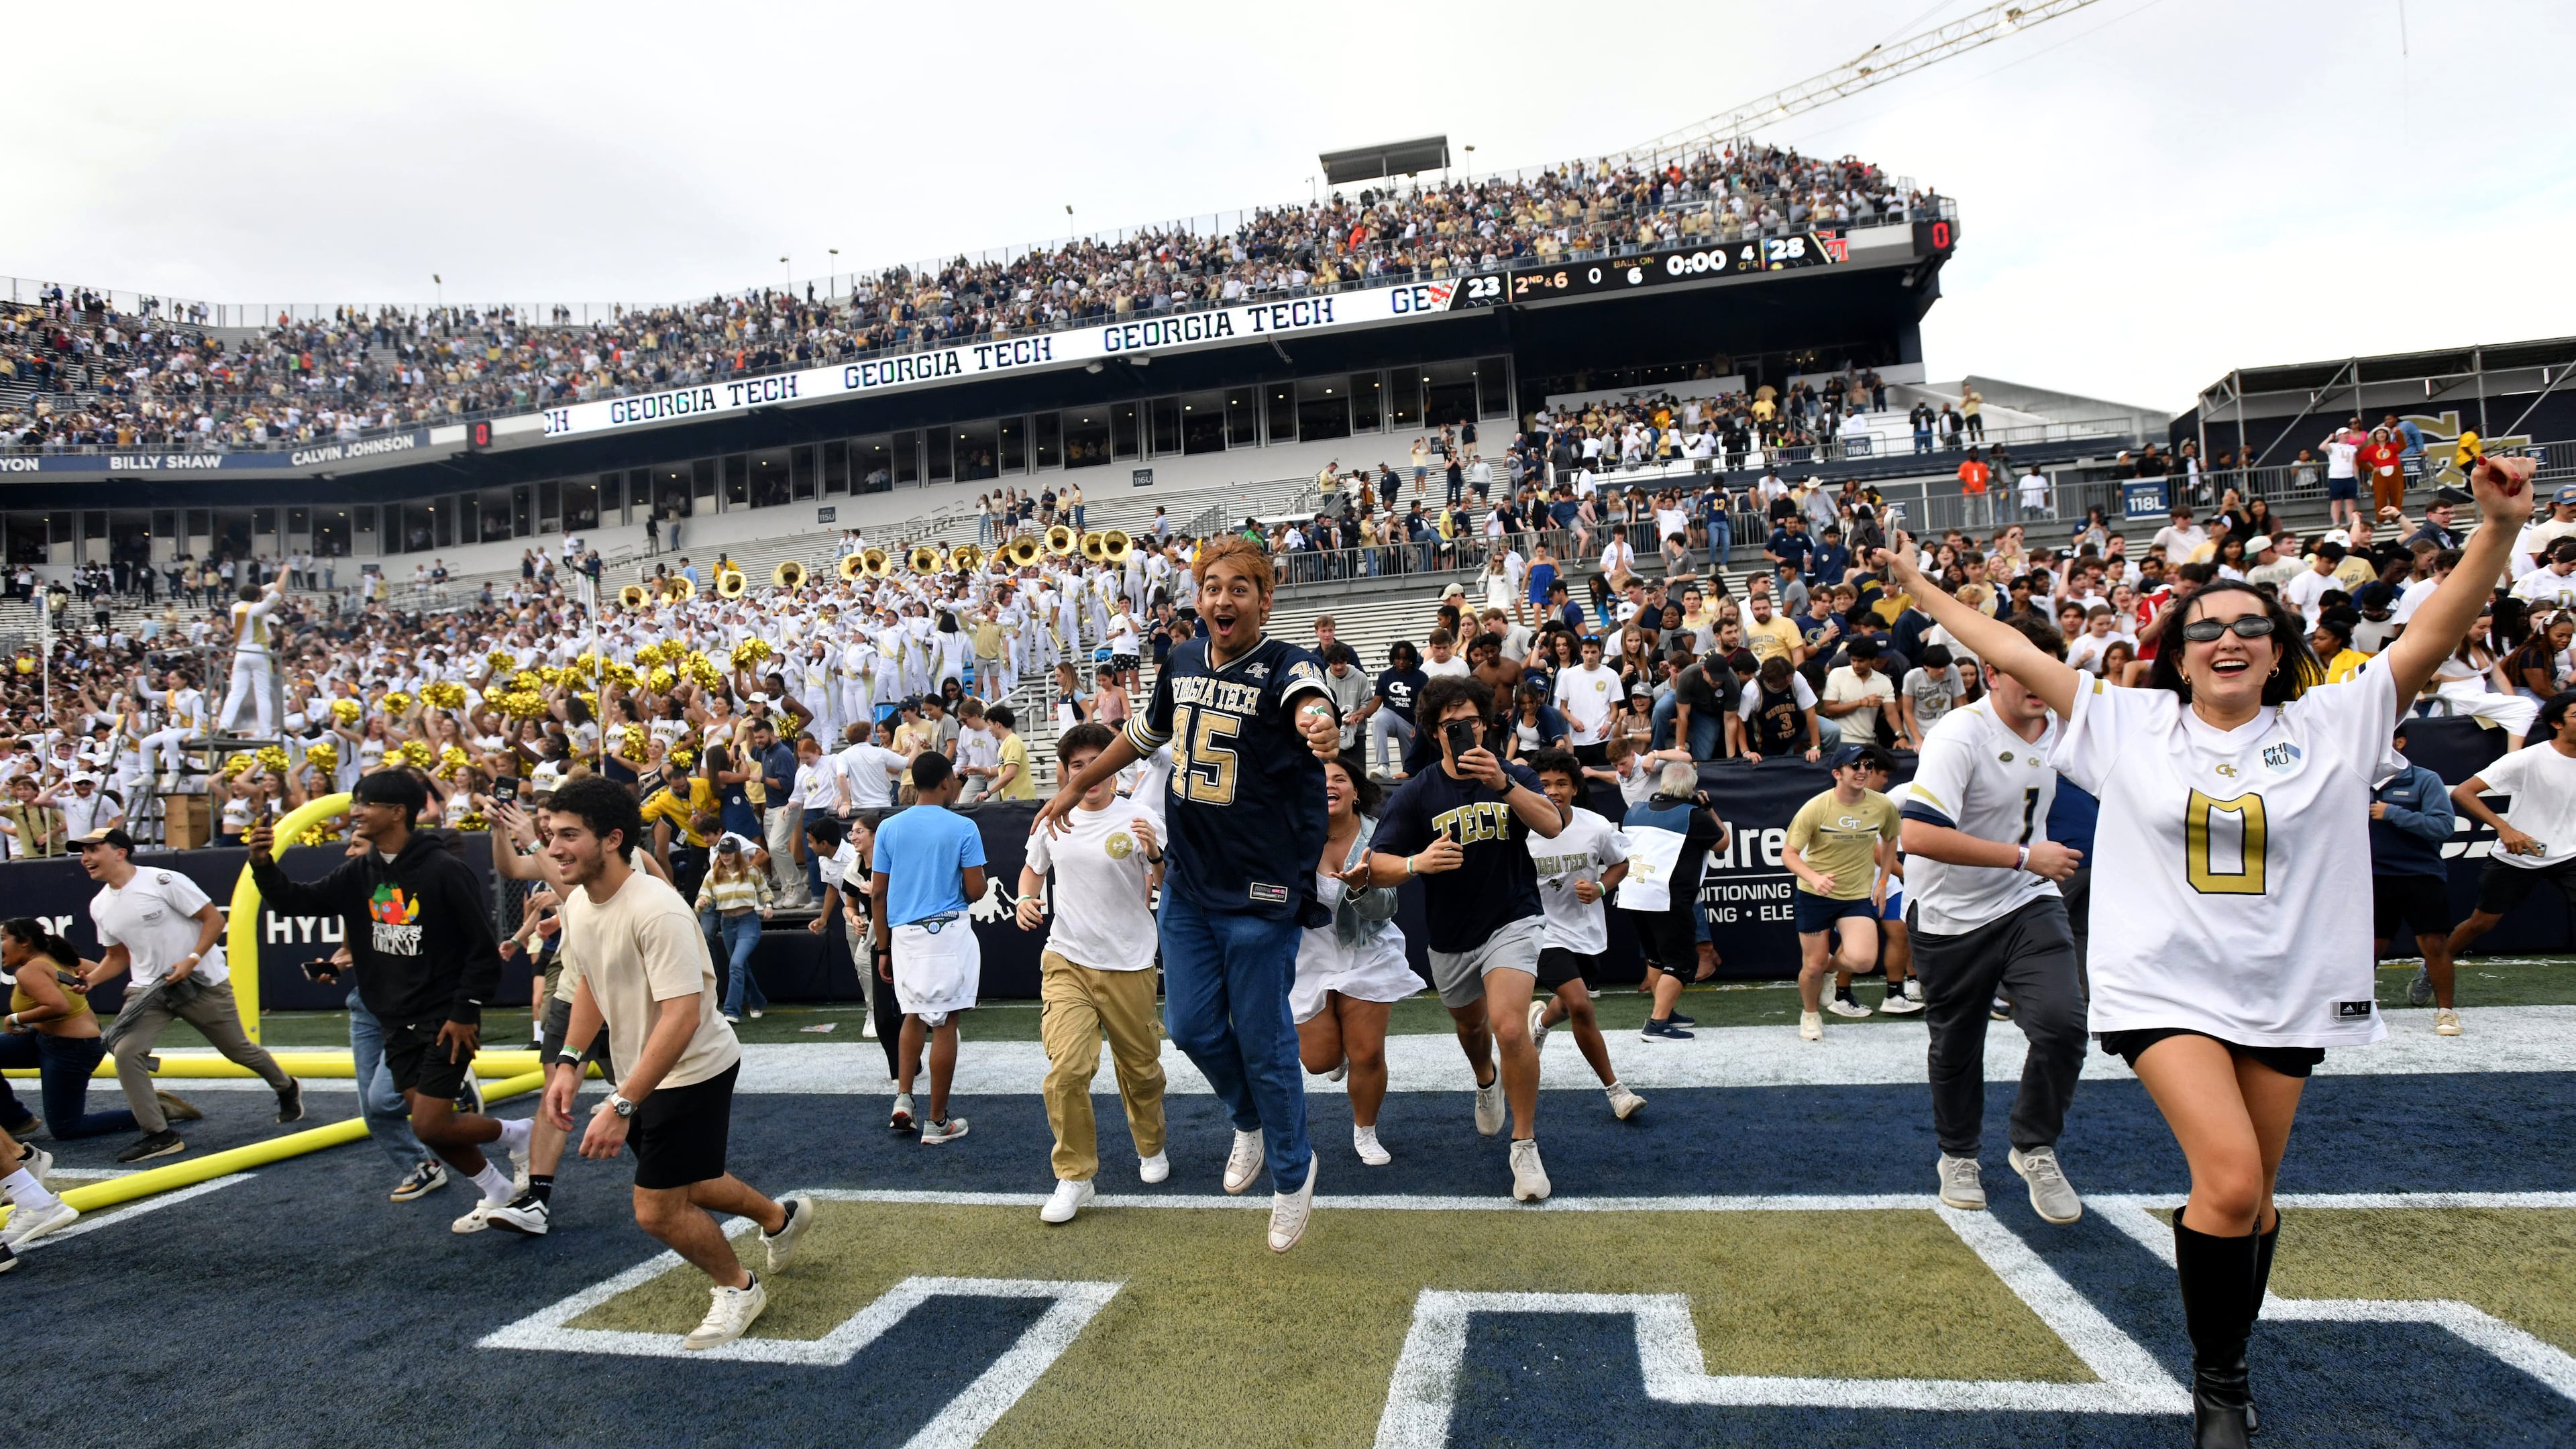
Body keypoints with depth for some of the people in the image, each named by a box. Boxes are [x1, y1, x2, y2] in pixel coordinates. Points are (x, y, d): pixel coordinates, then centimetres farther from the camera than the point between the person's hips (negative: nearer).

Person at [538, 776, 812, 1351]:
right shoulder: (577, 902, -2)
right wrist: (568, 1062, 7)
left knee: (657, 1209, -3)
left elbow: (681, 1017, -35)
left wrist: (621, 1106, -36)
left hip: (693, 1071, -9)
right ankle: (781, 1217, 48)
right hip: (646, 1072, 9)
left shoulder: (656, 910, -31)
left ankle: (738, 1289, 24)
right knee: (681, 1187, 22)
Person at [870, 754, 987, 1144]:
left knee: (914, 1015, 23)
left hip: (903, 934, 4)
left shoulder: (889, 828, 4)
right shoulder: (963, 828, -7)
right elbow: (975, 891, -8)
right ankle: (937, 1123, 9)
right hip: (948, 932, -4)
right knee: (944, 1023, 3)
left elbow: (877, 893, 5)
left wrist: (883, 949, 12)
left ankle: (903, 1098, 12)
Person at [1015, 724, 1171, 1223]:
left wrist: (1157, 855, -32)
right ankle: (1075, 1177, 3)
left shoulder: (1137, 818, -8)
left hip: (1128, 966, -1)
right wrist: (1026, 899, 2)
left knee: (1141, 1067, 11)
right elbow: (1033, 868, 23)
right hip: (1067, 961, 2)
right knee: (1066, 1069, -13)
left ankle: (1150, 1148, 40)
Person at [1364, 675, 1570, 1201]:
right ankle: (1486, 1082, 62)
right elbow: (1376, 867, -17)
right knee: (1471, 1026, 25)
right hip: (1449, 938, 3)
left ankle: (1526, 1146, -6)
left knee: (1510, 1028, -24)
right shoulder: (1415, 794, -9)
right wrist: (1416, 863, -38)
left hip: (1511, 922, -2)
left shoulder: (1514, 776, -6)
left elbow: (1552, 826, -25)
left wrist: (1503, 783, -39)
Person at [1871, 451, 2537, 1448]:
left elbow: (2433, 635, -5)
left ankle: (2230, 1366, 37)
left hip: (2285, 991, 3)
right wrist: (1921, 591, 1)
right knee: (2228, 1177, -16)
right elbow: (2015, 654, 1)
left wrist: (2498, 528, -17)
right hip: (2166, 984, -2)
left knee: (2252, 1194, 14)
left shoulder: (2330, 723, 2)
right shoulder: (2129, 724, 0)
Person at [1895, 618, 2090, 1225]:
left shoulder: (2056, 728, 2)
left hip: (2029, 904, 5)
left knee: (2063, 1021, -14)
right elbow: (1918, 834, -34)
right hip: (1951, 918, -5)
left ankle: (2035, 1148, 10)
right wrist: (2025, 857, -28)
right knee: (1956, 1045, 9)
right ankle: (1958, 1156, 35)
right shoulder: (1958, 734, -23)